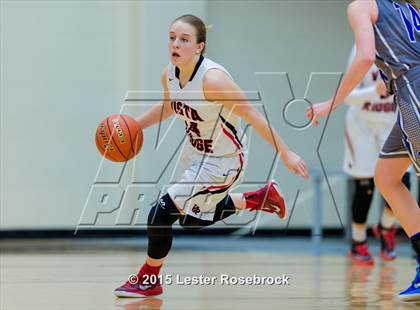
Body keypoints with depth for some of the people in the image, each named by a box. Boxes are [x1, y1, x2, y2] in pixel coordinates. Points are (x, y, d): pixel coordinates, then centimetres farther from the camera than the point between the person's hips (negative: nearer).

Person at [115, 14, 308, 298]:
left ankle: (149, 279, 12)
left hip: (223, 161, -8)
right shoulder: (169, 75, -8)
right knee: (192, 219, 26)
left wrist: (285, 153, -25)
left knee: (162, 214, -12)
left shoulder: (213, 78, -31)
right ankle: (260, 198, 41)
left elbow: (253, 115, -27)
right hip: (195, 153, 9)